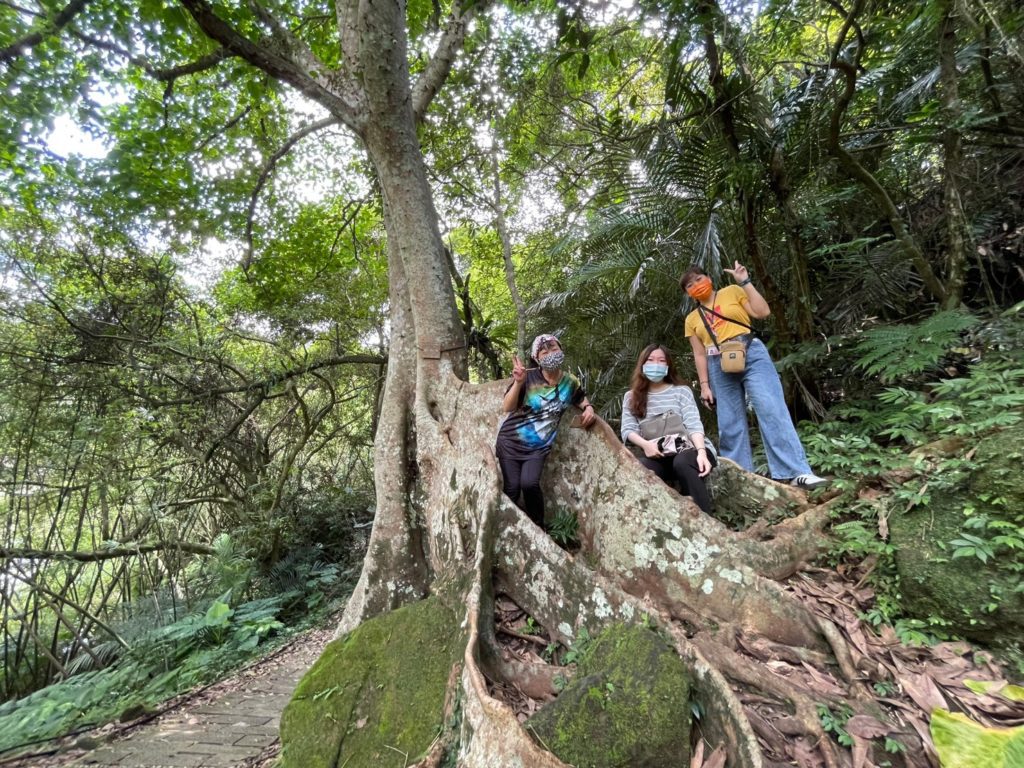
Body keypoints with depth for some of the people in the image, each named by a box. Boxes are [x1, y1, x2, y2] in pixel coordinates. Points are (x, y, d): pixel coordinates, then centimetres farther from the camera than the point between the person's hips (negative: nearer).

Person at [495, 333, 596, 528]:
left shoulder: (570, 382, -2)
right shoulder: (528, 376, -14)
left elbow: (580, 399, 22)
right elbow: (507, 407, -20)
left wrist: (588, 407, -1)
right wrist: (518, 383, -35)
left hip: (538, 447, 1)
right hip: (510, 442, -1)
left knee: (529, 483, -20)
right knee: (512, 488, -8)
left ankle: (538, 525, 5)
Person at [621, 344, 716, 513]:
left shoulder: (681, 391, 13)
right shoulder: (631, 396, 17)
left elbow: (693, 424, -1)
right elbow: (628, 430, 4)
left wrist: (701, 451, -21)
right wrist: (645, 444, -18)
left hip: (685, 451, 0)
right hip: (656, 457, 1)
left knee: (682, 462, -38)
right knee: (640, 468, -35)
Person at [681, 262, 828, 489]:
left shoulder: (732, 292, 12)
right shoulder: (692, 319, 17)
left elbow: (763, 312, 0)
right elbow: (699, 354, 12)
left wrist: (744, 282, -1)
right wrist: (704, 385, 4)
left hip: (751, 355, -3)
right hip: (720, 368, 3)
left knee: (772, 411, -15)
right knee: (730, 425, 2)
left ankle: (796, 473, -18)